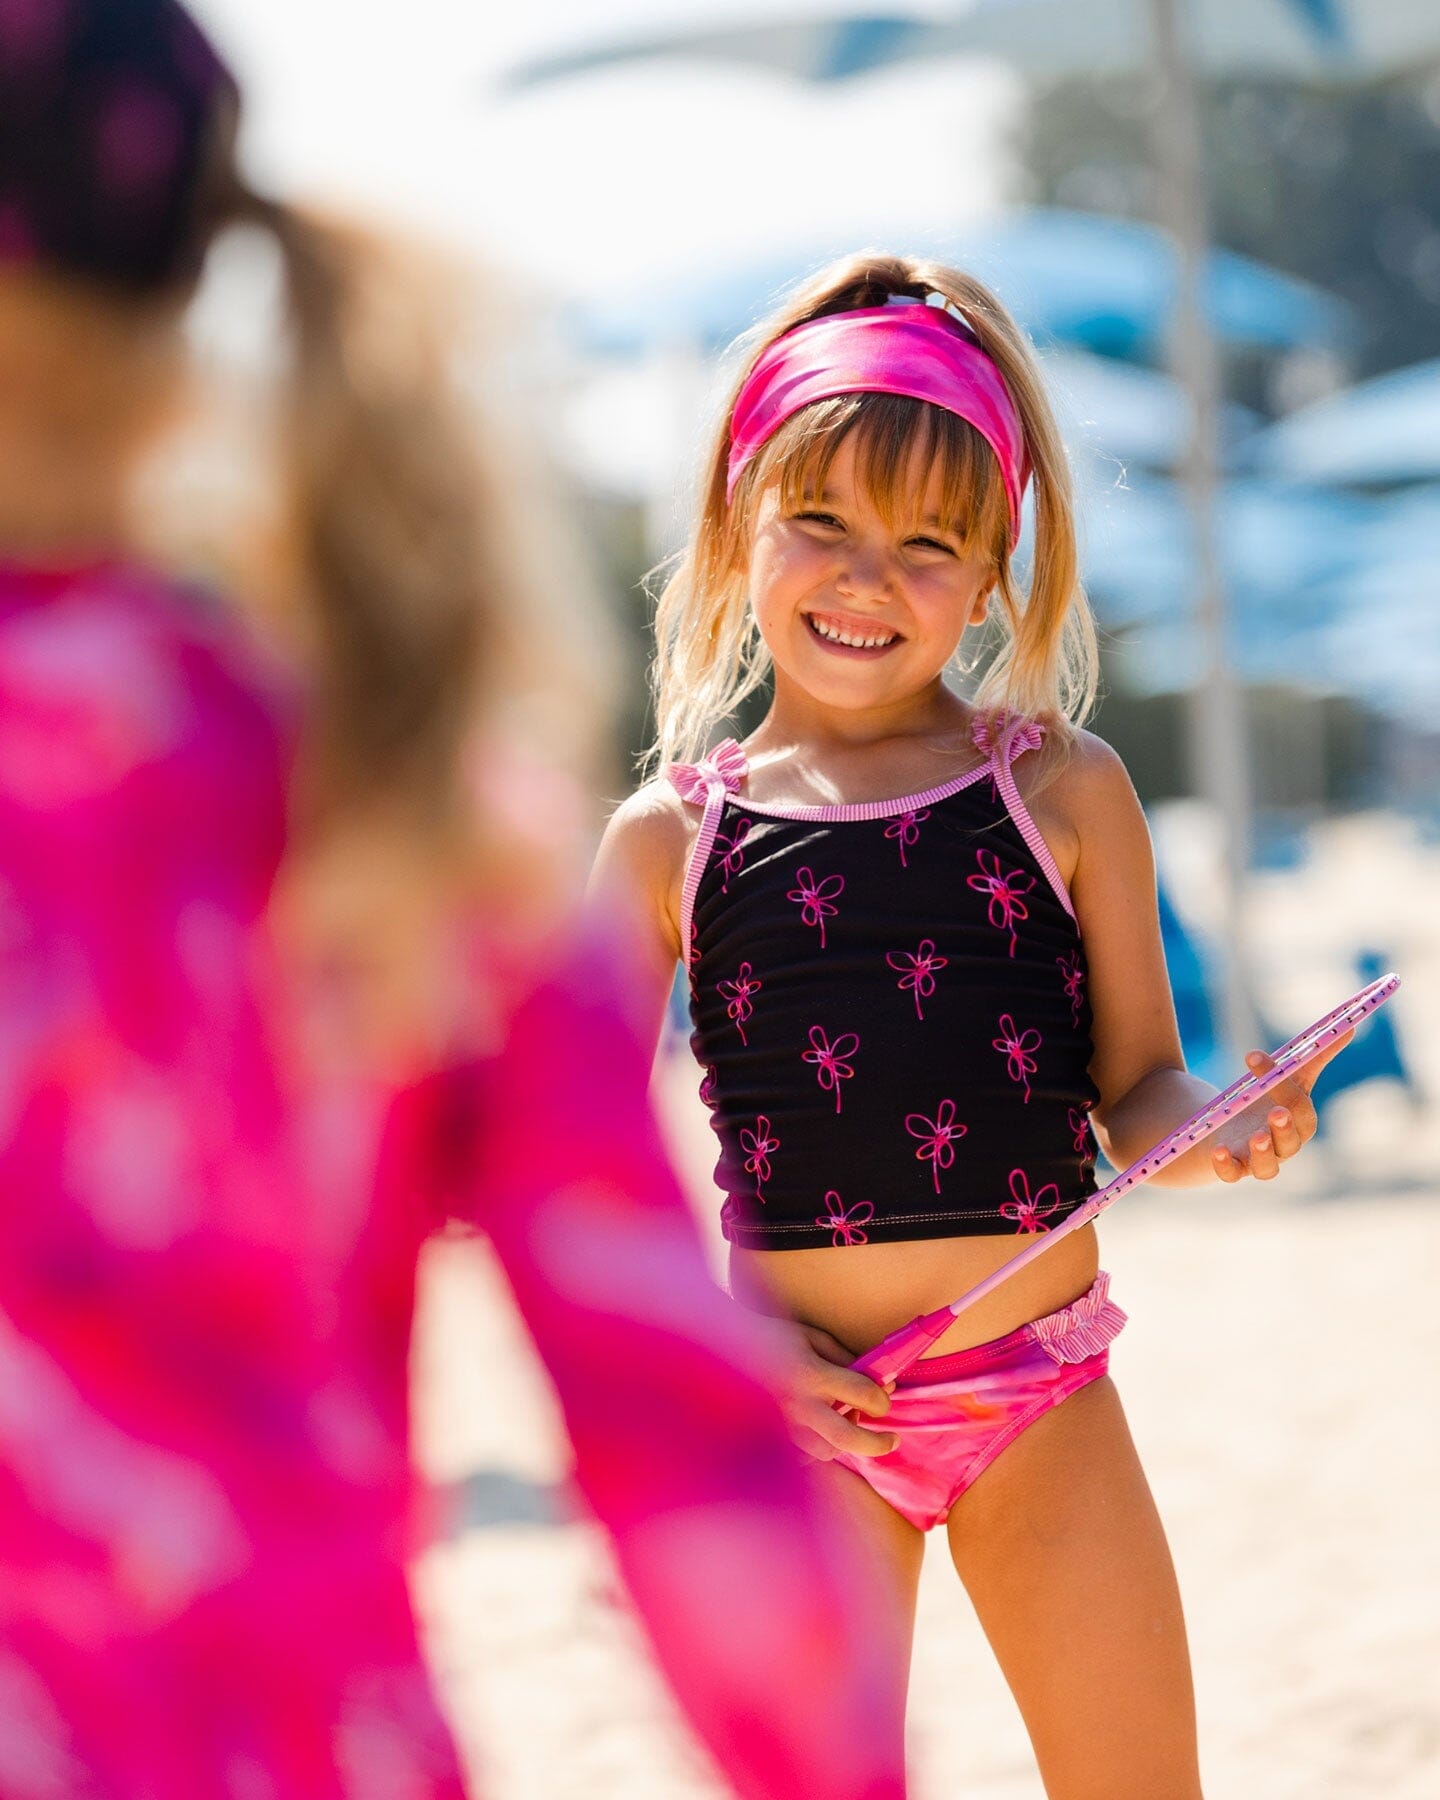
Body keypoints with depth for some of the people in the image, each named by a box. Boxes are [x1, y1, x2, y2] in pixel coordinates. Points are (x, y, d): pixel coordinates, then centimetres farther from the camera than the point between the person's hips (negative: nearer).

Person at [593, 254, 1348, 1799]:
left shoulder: (1064, 793, 2)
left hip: (1044, 1396, 1)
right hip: (806, 1403, 0)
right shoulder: (670, 841, 1)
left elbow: (1135, 1088, 4)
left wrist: (1214, 1134, -17)